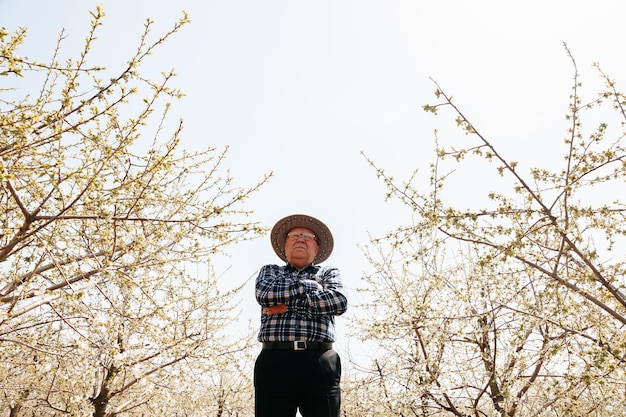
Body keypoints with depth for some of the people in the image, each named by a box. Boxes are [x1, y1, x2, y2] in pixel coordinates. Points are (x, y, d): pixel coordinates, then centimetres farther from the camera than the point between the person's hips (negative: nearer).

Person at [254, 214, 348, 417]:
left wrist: (288, 305, -5)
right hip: (275, 361, 0)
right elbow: (264, 294, -3)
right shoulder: (270, 271, 22)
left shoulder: (329, 273, 19)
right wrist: (308, 285, 2)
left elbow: (339, 301, -3)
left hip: (320, 363, 0)